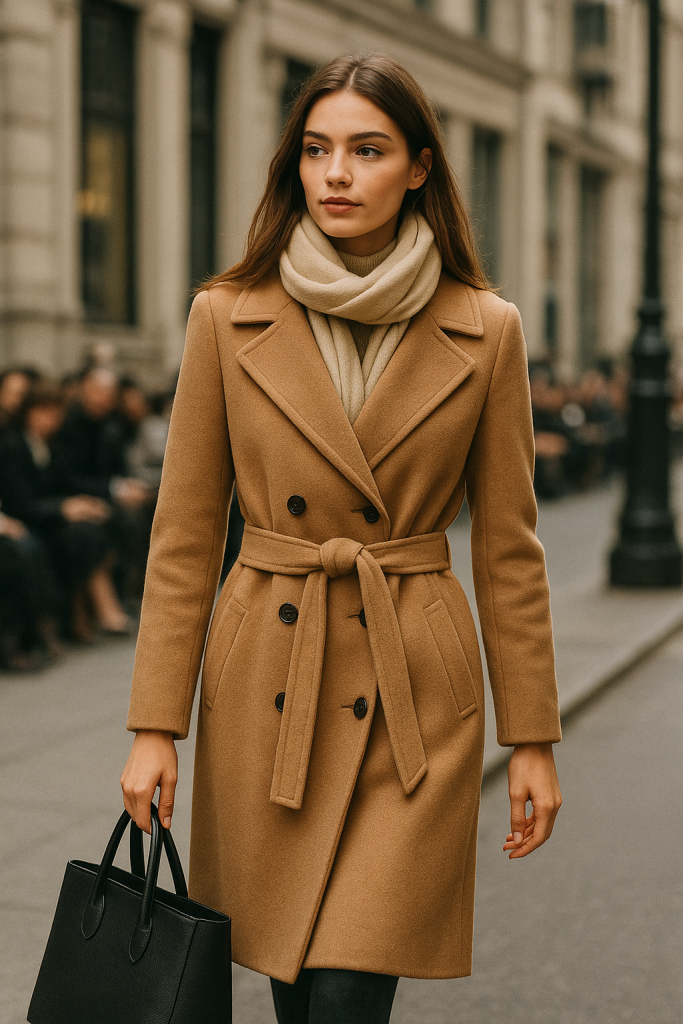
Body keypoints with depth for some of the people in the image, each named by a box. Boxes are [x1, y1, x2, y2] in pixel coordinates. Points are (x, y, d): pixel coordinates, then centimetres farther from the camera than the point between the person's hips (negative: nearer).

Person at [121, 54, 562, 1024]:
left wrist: (532, 735, 2)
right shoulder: (229, 318, -1)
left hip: (414, 690, -1)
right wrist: (155, 725, -3)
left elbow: (507, 547, 2)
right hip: (267, 685, 2)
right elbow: (185, 536, 1)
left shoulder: (485, 332, -2)